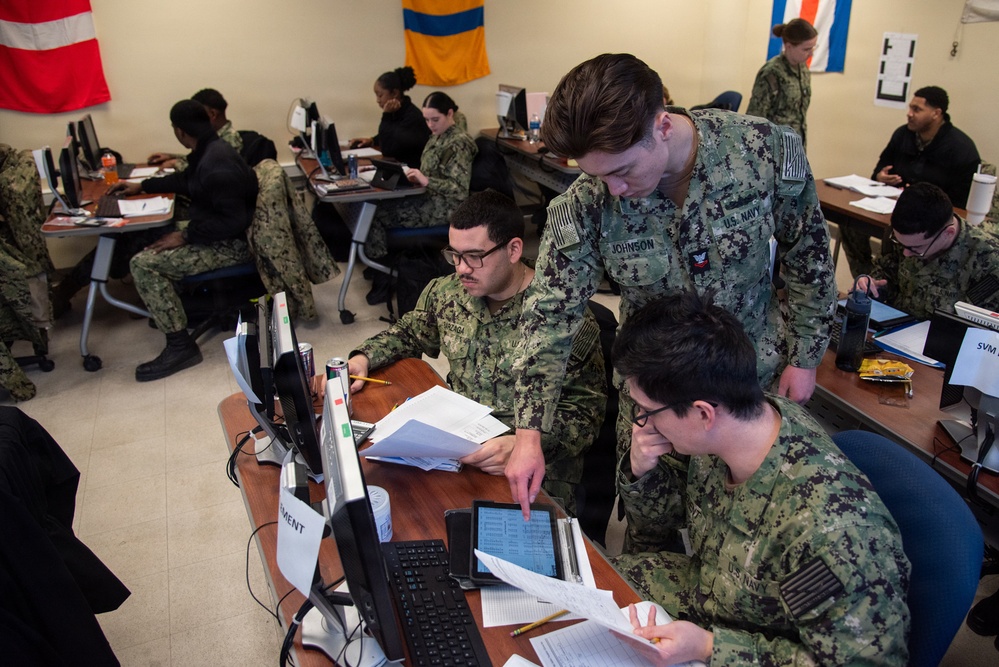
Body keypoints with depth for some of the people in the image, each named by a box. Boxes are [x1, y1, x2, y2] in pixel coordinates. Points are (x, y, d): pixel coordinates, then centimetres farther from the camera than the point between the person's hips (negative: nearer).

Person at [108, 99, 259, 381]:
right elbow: (186, 181, 28)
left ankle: (180, 346, -13)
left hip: (230, 244, -11)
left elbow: (233, 221, -29)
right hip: (218, 230, 11)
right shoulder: (208, 151, 7)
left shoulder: (216, 164, -25)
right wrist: (142, 186, 31)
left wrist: (186, 236, -22)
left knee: (143, 264, -17)